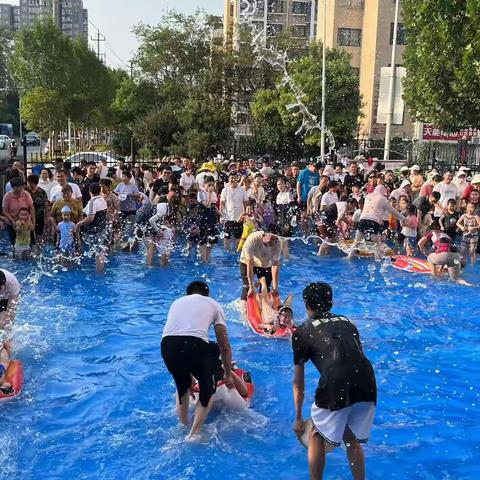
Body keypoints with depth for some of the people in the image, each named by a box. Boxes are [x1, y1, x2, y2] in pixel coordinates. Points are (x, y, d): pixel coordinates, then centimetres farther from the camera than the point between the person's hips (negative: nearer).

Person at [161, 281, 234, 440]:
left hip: (167, 345, 4)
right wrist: (228, 374, 36)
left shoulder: (177, 302, 35)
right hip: (195, 345, -3)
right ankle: (194, 433, 18)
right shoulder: (213, 304, 25)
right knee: (208, 389, 23)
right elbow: (225, 345, 23)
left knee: (181, 386, 33)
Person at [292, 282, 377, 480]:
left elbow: (298, 383, 19)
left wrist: (298, 418, 31)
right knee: (352, 439, 26)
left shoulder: (302, 331, 15)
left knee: (317, 436, 20)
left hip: (335, 386, -4)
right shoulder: (347, 322, 26)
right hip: (368, 385, 4)